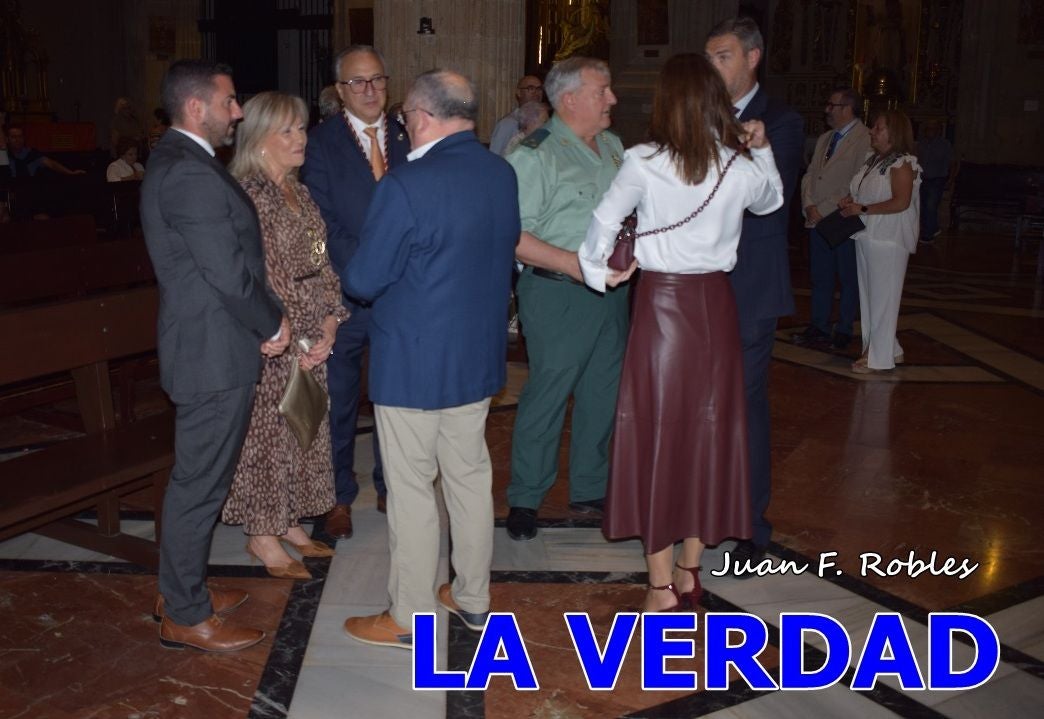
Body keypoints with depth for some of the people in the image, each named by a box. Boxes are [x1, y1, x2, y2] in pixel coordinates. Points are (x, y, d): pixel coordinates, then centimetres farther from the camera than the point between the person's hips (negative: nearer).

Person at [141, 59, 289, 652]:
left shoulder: (179, 161, 13)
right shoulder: (191, 174, -22)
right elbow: (229, 274, -24)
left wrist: (266, 319, 6)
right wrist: (274, 323, -8)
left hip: (206, 345, 10)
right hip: (214, 354, -10)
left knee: (200, 477, 20)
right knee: (200, 483, 2)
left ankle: (183, 588, 34)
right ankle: (186, 616, 16)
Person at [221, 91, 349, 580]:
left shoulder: (299, 192, 11)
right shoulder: (244, 193, -14)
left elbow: (320, 264, 11)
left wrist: (328, 324, 0)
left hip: (310, 340, 8)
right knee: (266, 431, 3)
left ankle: (288, 522, 29)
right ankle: (262, 535, 18)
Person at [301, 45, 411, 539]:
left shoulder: (408, 138, 6)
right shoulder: (320, 143, -3)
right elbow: (322, 221, -9)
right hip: (343, 295, -2)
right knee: (338, 400, 9)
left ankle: (391, 489, 28)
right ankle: (338, 495, 25)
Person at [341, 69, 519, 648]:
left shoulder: (406, 186, -22)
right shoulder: (502, 175, 1)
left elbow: (362, 281, -17)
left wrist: (351, 270, 5)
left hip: (413, 364, -7)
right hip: (480, 357, 7)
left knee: (410, 489, 5)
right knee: (470, 476, 17)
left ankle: (406, 619, 18)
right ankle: (473, 598, 32)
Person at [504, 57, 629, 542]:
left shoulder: (612, 146, 12)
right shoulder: (536, 155, -13)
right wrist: (570, 262, -23)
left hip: (611, 290, 8)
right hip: (558, 296, -8)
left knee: (603, 395, 14)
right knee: (546, 397, 0)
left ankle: (589, 492, 29)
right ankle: (524, 499, 16)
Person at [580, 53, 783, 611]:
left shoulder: (644, 163, -11)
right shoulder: (743, 169, -2)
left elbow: (604, 222, -5)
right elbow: (771, 200, 20)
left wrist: (598, 272, 10)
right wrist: (762, 150, 18)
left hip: (662, 303, -3)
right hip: (716, 304, 3)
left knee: (658, 433, 6)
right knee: (707, 433, 13)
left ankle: (662, 586, 11)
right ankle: (689, 574, 25)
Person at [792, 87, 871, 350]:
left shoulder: (865, 140, -10)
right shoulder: (824, 139, 16)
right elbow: (809, 175, 14)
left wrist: (824, 209, -15)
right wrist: (809, 205, -3)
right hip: (817, 220, 7)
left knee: (848, 279, 5)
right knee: (819, 277, 11)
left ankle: (843, 331, 14)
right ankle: (818, 327, 21)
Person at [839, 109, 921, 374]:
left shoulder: (902, 164, -11)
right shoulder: (873, 160, 13)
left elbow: (901, 202, -20)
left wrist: (862, 209, -19)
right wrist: (850, 200, 4)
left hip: (888, 241, -9)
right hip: (866, 237, 9)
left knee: (882, 298, -2)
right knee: (869, 297, 12)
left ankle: (880, 357, 5)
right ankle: (890, 349, 24)